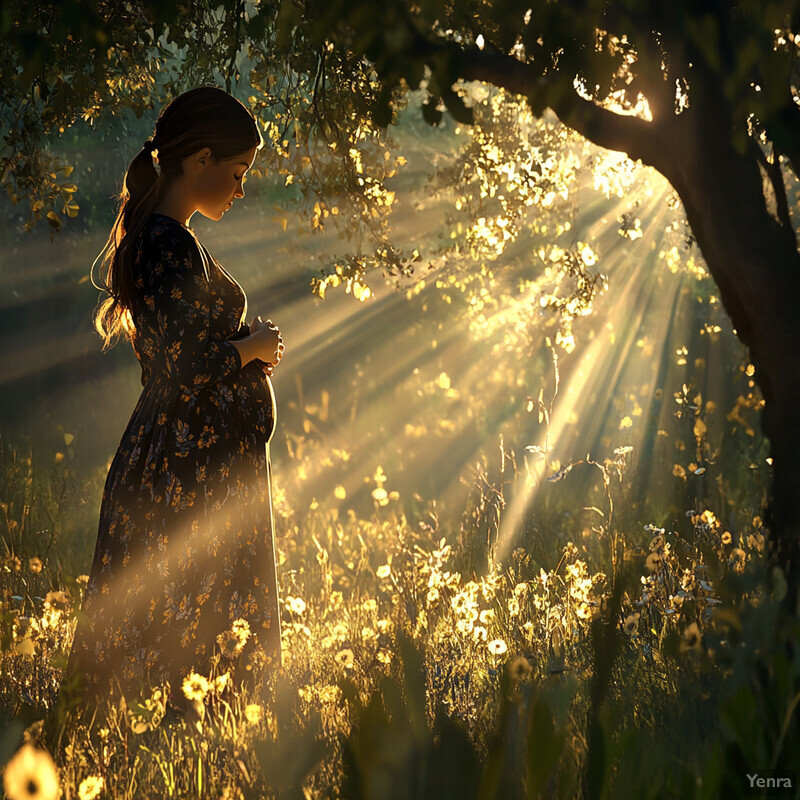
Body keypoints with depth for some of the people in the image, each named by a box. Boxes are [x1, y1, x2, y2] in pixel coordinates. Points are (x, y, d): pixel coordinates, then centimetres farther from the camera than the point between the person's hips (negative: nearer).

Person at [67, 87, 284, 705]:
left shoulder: (150, 236, 14)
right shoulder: (173, 247, -17)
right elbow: (189, 366, -24)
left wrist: (247, 347, 14)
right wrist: (252, 347, -8)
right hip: (195, 472, -10)